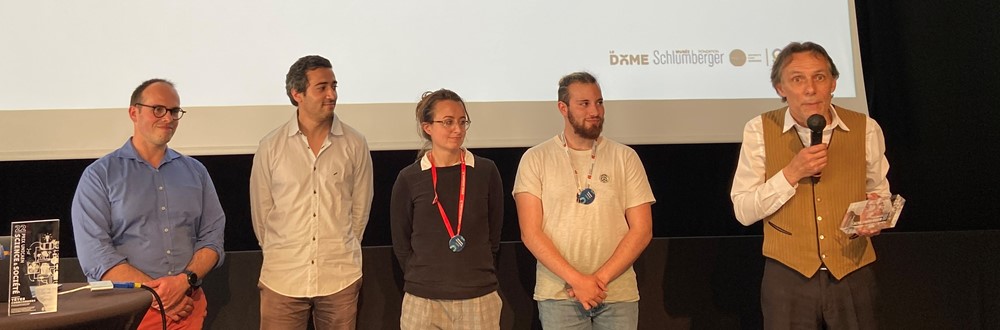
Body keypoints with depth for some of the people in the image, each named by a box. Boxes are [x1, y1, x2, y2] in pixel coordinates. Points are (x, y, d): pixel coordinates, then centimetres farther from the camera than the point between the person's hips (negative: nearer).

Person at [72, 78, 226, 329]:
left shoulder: (195, 172, 8)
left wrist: (185, 280, -15)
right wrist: (154, 293, -17)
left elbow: (212, 238, 3)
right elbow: (95, 256, -11)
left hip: (188, 305, 3)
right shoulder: (99, 175, -2)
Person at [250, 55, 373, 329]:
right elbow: (261, 210, 6)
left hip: (340, 278, 1)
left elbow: (360, 207, 7)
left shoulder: (355, 144, -1)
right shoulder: (270, 146, -2)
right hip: (282, 278, 0)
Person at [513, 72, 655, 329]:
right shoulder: (535, 159, 0)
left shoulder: (625, 158, 4)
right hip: (558, 295, -1)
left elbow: (642, 230, 0)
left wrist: (601, 278, -10)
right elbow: (530, 233, -6)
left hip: (619, 294, 1)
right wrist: (577, 280, -14)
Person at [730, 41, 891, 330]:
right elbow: (743, 212, -6)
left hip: (853, 276, 2)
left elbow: (880, 192, 13)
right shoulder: (760, 130, -5)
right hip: (788, 276, -2)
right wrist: (791, 173, -18)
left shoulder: (865, 129, 0)